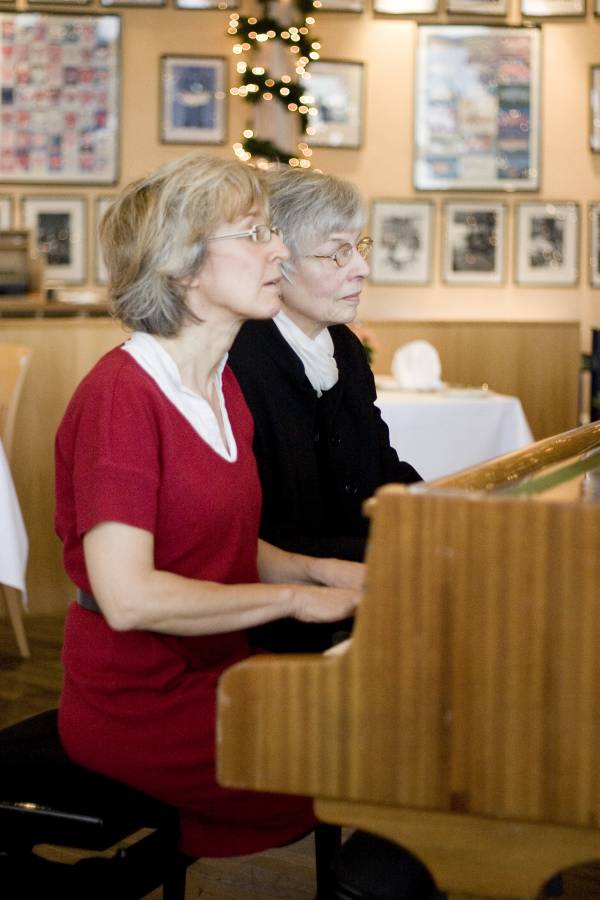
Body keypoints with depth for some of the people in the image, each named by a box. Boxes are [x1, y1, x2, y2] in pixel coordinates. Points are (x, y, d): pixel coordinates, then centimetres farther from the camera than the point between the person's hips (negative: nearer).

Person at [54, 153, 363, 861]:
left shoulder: (223, 389, 12)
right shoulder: (120, 395, -17)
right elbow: (128, 597, -25)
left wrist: (320, 570, 1)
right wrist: (294, 598, -17)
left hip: (216, 671, 8)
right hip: (139, 705, -8)